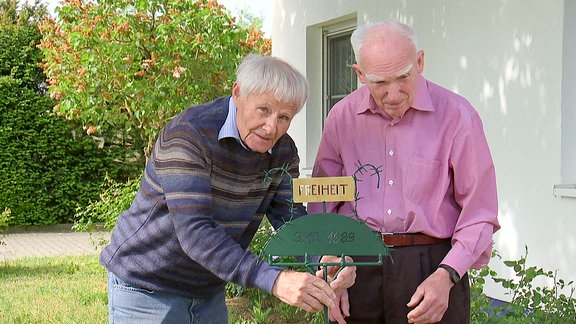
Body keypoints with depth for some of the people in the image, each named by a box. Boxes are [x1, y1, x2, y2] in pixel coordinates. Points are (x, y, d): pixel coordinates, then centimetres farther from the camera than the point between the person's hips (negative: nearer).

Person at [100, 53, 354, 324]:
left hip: (209, 293, 6)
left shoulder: (282, 151, -2)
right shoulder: (188, 135, -25)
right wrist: (273, 280, -43)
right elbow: (194, 232, -33)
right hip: (146, 288, -6)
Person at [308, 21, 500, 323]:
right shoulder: (342, 116, 3)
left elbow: (479, 216, -4)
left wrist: (445, 276, -15)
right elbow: (322, 205, 10)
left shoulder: (457, 115, -6)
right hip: (355, 268, 3)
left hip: (431, 267, -2)